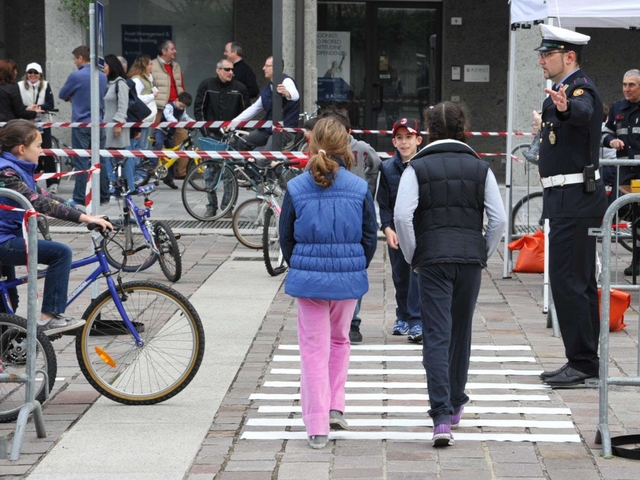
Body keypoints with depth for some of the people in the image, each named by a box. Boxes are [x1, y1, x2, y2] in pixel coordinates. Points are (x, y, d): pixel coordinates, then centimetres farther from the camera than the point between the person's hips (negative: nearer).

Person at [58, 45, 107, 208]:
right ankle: (103, 195, 14)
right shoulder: (102, 77, 5)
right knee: (100, 160, 10)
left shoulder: (75, 76, -13)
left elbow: (62, 95, 0)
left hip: (81, 123, -5)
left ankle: (80, 199, -4)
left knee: (82, 161, -3)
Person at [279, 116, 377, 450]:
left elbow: (286, 238, 2)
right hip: (348, 279, 1)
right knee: (339, 340, 24)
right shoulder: (359, 188, -6)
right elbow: (370, 237, 0)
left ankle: (317, 427, 4)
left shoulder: (296, 188, -6)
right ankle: (335, 406, 23)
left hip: (308, 279, -1)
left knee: (314, 350, 5)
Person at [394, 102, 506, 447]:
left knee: (436, 337, -6)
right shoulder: (480, 168, 7)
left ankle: (442, 417, -18)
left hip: (433, 260, -3)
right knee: (461, 332, 18)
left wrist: (412, 257, 0)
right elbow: (499, 218, 1)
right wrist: (484, 255, 12)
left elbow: (402, 216, -11)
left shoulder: (417, 168, 0)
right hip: (471, 258, 3)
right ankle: (455, 404, 33)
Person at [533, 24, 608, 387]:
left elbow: (583, 111, -41)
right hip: (569, 199, 11)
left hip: (575, 200, -11)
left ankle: (581, 362, -6)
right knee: (580, 281, 13)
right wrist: (552, 119, 58)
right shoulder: (565, 91, 15)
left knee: (567, 280, -10)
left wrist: (566, 108, -62)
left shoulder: (581, 88, -16)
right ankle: (586, 361, 19)